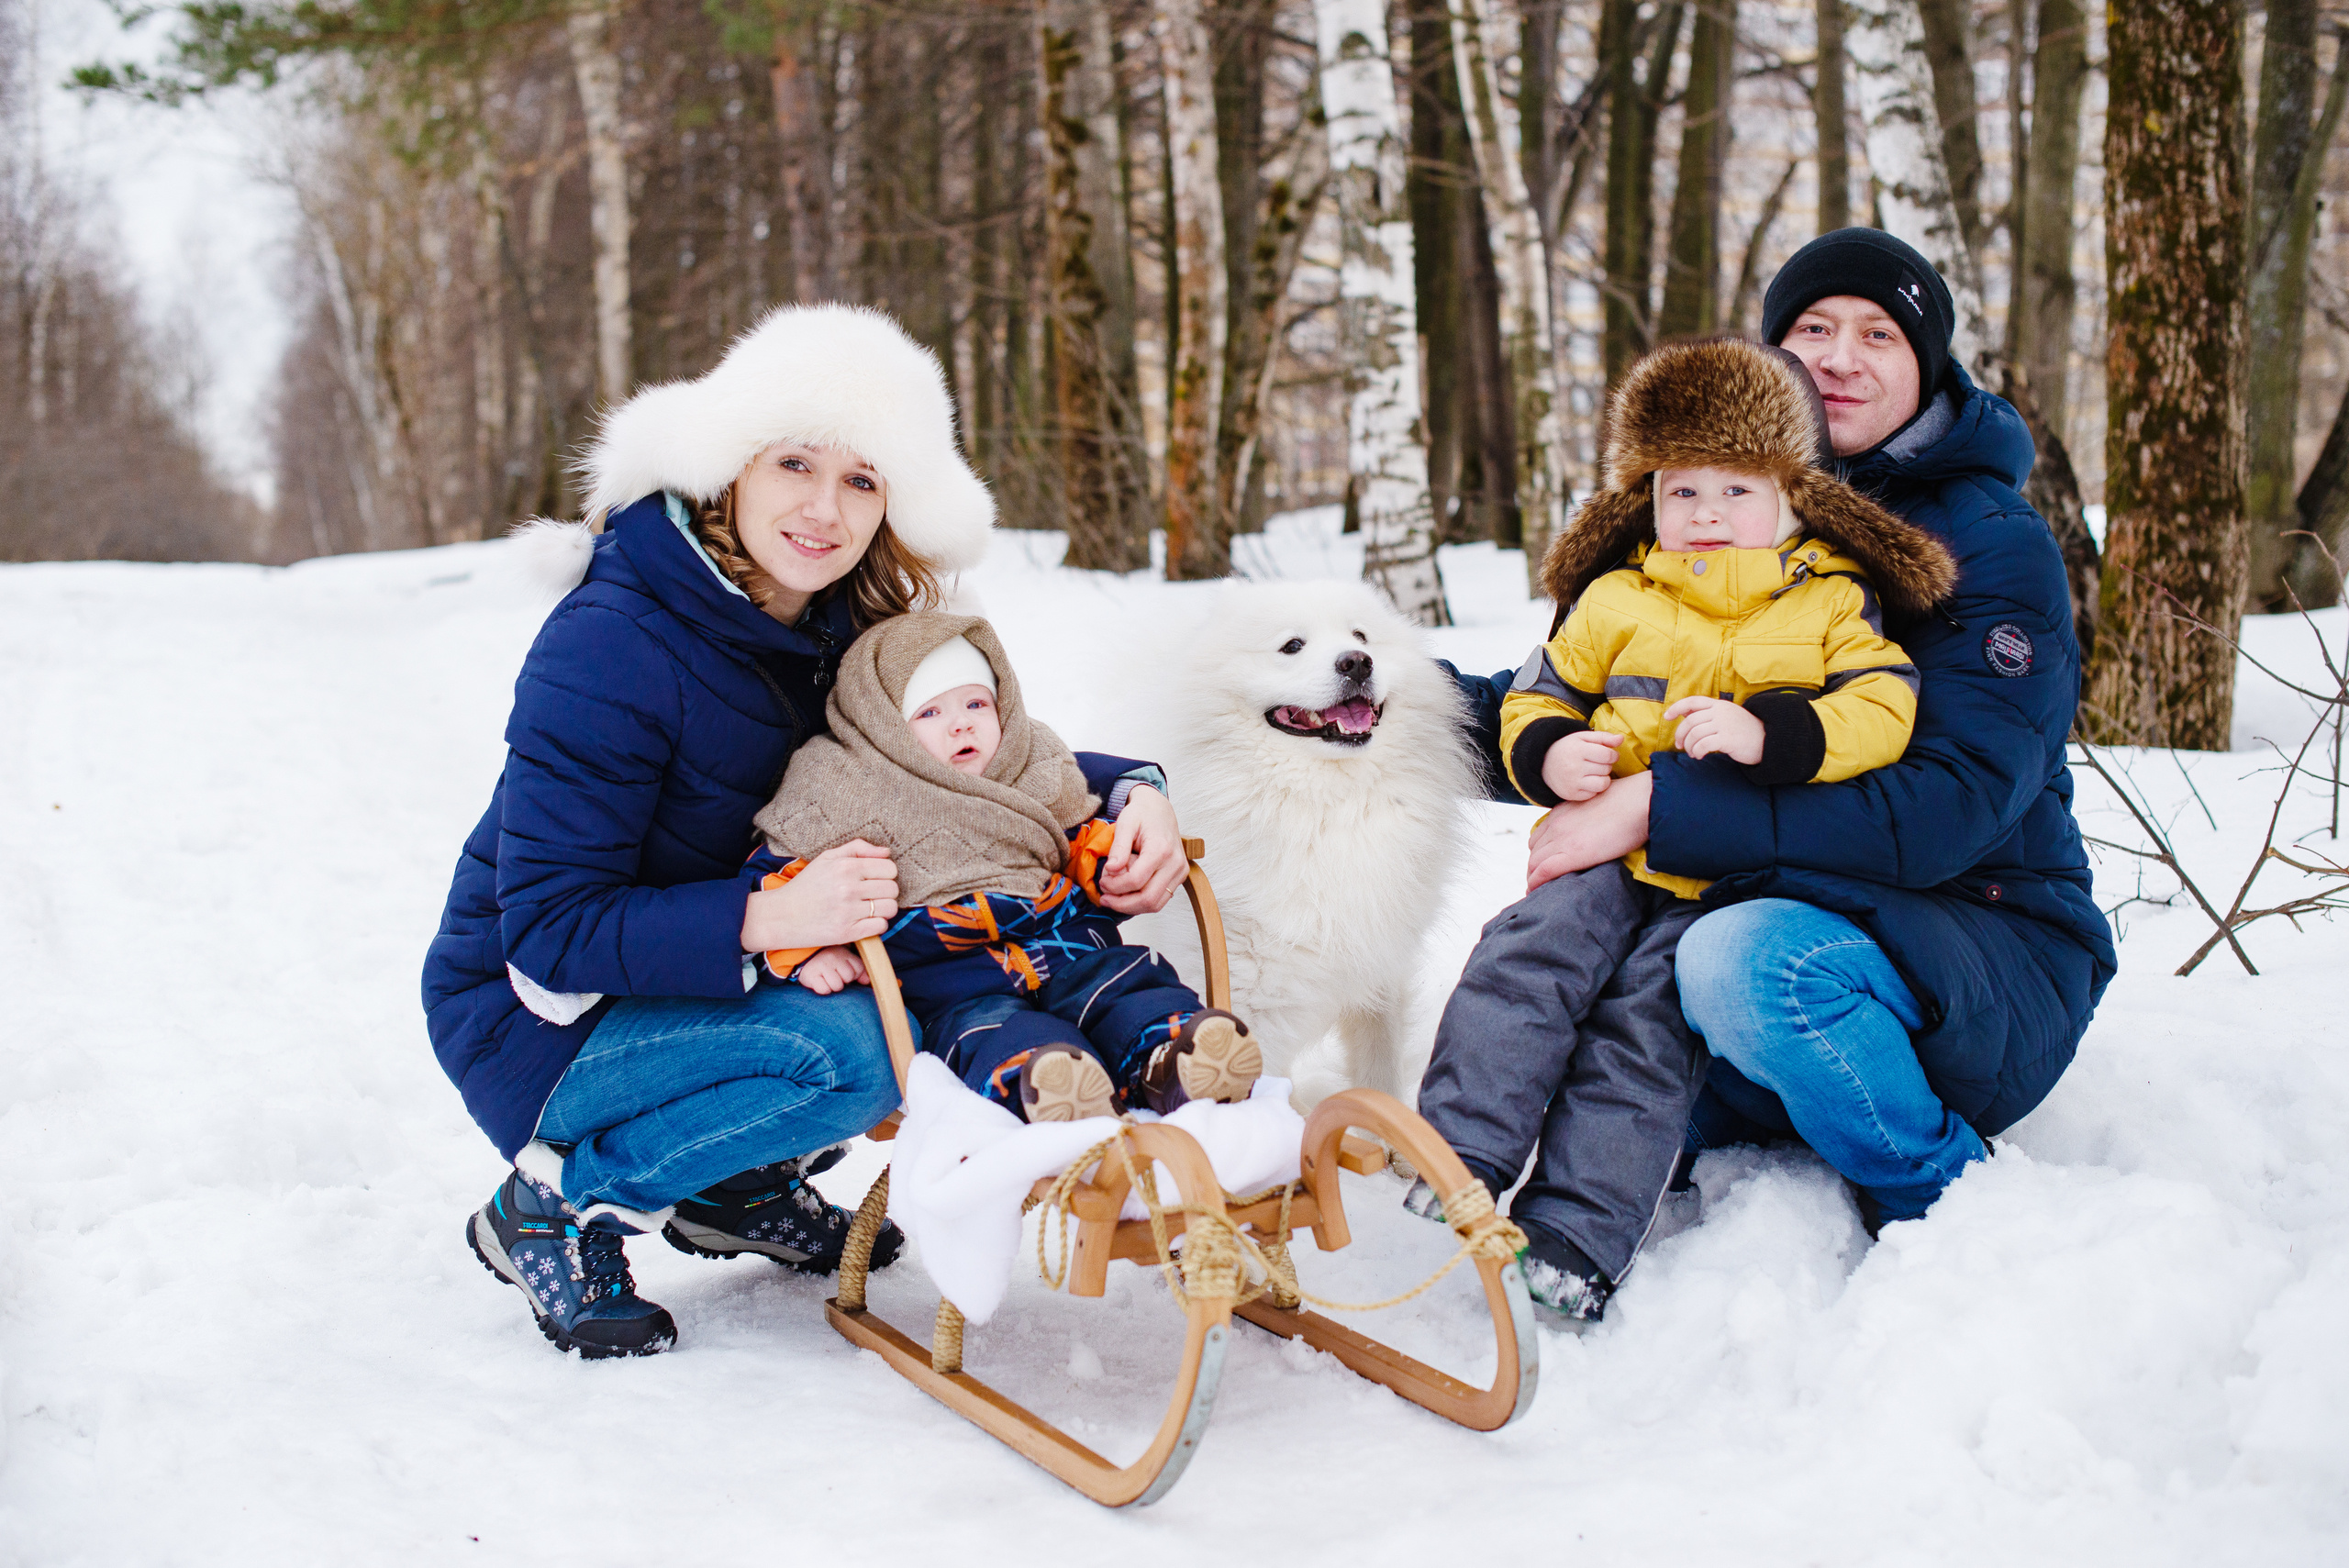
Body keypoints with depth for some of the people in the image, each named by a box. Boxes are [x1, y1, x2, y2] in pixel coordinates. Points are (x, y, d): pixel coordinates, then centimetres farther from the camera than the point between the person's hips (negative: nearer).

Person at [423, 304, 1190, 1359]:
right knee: (850, 1047, -31)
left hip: (712, 983, 8)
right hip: (538, 1021, -7)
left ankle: (737, 1183, 7)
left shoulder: (843, 633, -3)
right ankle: (554, 1205, -9)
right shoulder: (607, 649, -25)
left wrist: (1127, 792, -13)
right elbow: (547, 929, -26)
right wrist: (770, 918, -39)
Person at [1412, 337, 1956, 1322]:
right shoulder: (1615, 600, 12)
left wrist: (1764, 734, -22)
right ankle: (1464, 1149, -19)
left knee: (1647, 1023, -14)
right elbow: (1537, 698, 18)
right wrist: (1548, 758, -6)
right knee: (1534, 955, -22)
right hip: (1606, 847, 3)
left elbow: (1882, 713, -7)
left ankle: (1577, 1230, -12)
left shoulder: (1834, 604, 6)